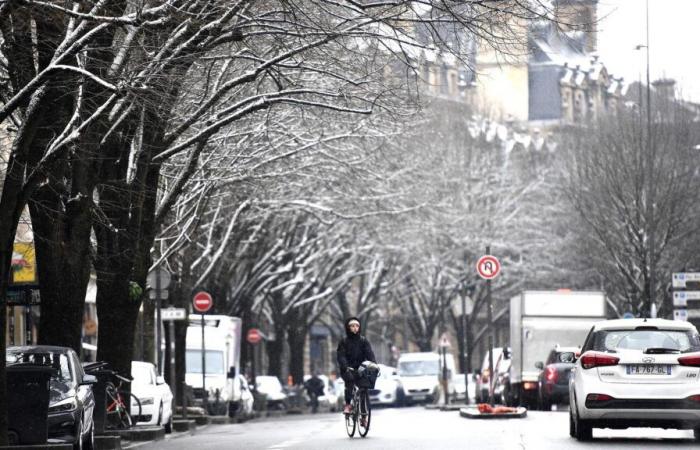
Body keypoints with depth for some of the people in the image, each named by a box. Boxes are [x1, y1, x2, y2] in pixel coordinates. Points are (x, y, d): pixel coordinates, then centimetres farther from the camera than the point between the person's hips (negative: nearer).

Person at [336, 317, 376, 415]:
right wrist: (345, 367, -28)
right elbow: (341, 356, -9)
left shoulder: (363, 340, 9)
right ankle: (348, 404, -30)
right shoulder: (344, 341, 4)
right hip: (348, 369, -2)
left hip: (360, 368, 2)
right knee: (350, 378, -32)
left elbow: (370, 354, -3)